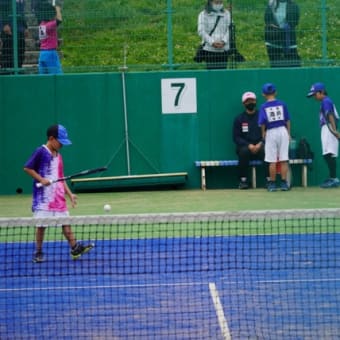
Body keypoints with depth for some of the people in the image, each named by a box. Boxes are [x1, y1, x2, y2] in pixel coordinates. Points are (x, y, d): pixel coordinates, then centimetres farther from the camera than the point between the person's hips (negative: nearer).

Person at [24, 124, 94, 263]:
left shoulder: (58, 156, 14)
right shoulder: (40, 152, -8)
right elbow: (27, 168, -10)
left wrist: (70, 194, 12)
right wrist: (41, 179, -20)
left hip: (58, 196, 7)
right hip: (43, 196, -7)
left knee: (66, 222, 2)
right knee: (41, 224, -1)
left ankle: (75, 248, 1)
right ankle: (38, 253, 8)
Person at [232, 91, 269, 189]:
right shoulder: (239, 119, 7)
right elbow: (236, 137, 2)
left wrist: (260, 144, -15)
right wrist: (249, 145, -13)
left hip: (260, 145, 0)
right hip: (245, 145, 0)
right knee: (243, 151, -34)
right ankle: (243, 180, -25)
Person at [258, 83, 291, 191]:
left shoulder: (263, 106, -3)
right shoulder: (282, 104, 3)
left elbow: (262, 122, -8)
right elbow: (288, 120, 5)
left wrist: (263, 133, 7)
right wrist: (289, 133, 14)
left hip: (271, 133, -1)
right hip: (282, 131, 1)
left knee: (272, 161, 4)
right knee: (284, 159, 4)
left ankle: (272, 184, 7)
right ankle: (284, 183, 3)